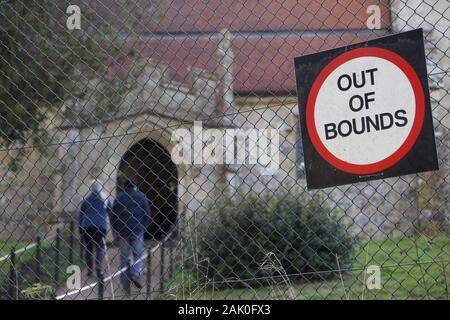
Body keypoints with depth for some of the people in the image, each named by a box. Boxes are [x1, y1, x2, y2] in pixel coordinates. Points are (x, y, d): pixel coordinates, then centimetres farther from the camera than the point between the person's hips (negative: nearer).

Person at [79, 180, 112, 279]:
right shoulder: (105, 199, 9)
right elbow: (111, 214, 7)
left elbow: (81, 216, 11)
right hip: (101, 226, -1)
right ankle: (98, 265, -21)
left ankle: (90, 270, 10)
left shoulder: (86, 200, 12)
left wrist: (80, 231, 14)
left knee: (88, 248, 9)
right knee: (100, 247, 1)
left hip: (87, 226, 2)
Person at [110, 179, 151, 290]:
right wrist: (143, 228, 11)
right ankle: (135, 275, -16)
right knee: (138, 255, 7)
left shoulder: (119, 197, 7)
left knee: (124, 257, 8)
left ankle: (125, 283, 7)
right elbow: (148, 215, 1)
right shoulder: (141, 196, 5)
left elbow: (112, 216, 4)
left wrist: (115, 232, 9)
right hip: (137, 231, -1)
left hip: (122, 231, 1)